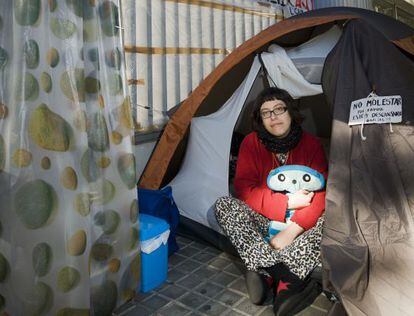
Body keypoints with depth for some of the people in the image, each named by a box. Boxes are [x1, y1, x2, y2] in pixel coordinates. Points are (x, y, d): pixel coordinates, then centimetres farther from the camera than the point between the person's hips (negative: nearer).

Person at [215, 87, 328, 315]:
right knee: (223, 205, -26)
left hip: (299, 225, 0)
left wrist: (292, 230, -28)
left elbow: (320, 194, -15)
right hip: (262, 221, 1)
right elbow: (244, 189, -13)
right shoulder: (252, 143, -6)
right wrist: (288, 202, -21)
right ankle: (289, 279, -39)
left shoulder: (311, 144, -7)